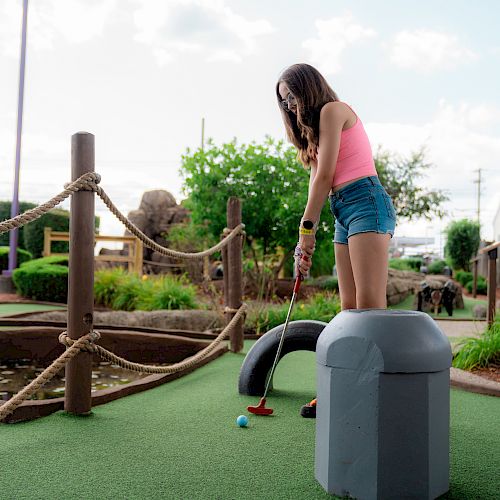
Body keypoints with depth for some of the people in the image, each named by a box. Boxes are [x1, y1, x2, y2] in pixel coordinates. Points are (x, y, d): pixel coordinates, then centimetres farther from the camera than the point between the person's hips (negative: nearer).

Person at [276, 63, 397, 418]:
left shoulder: (332, 110, 1)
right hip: (344, 213, 9)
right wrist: (308, 240, 9)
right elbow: (317, 180, 18)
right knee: (350, 308, 4)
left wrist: (307, 227, -4)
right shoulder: (314, 130, 26)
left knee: (370, 305, -17)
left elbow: (324, 175, -7)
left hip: (365, 202, -9)